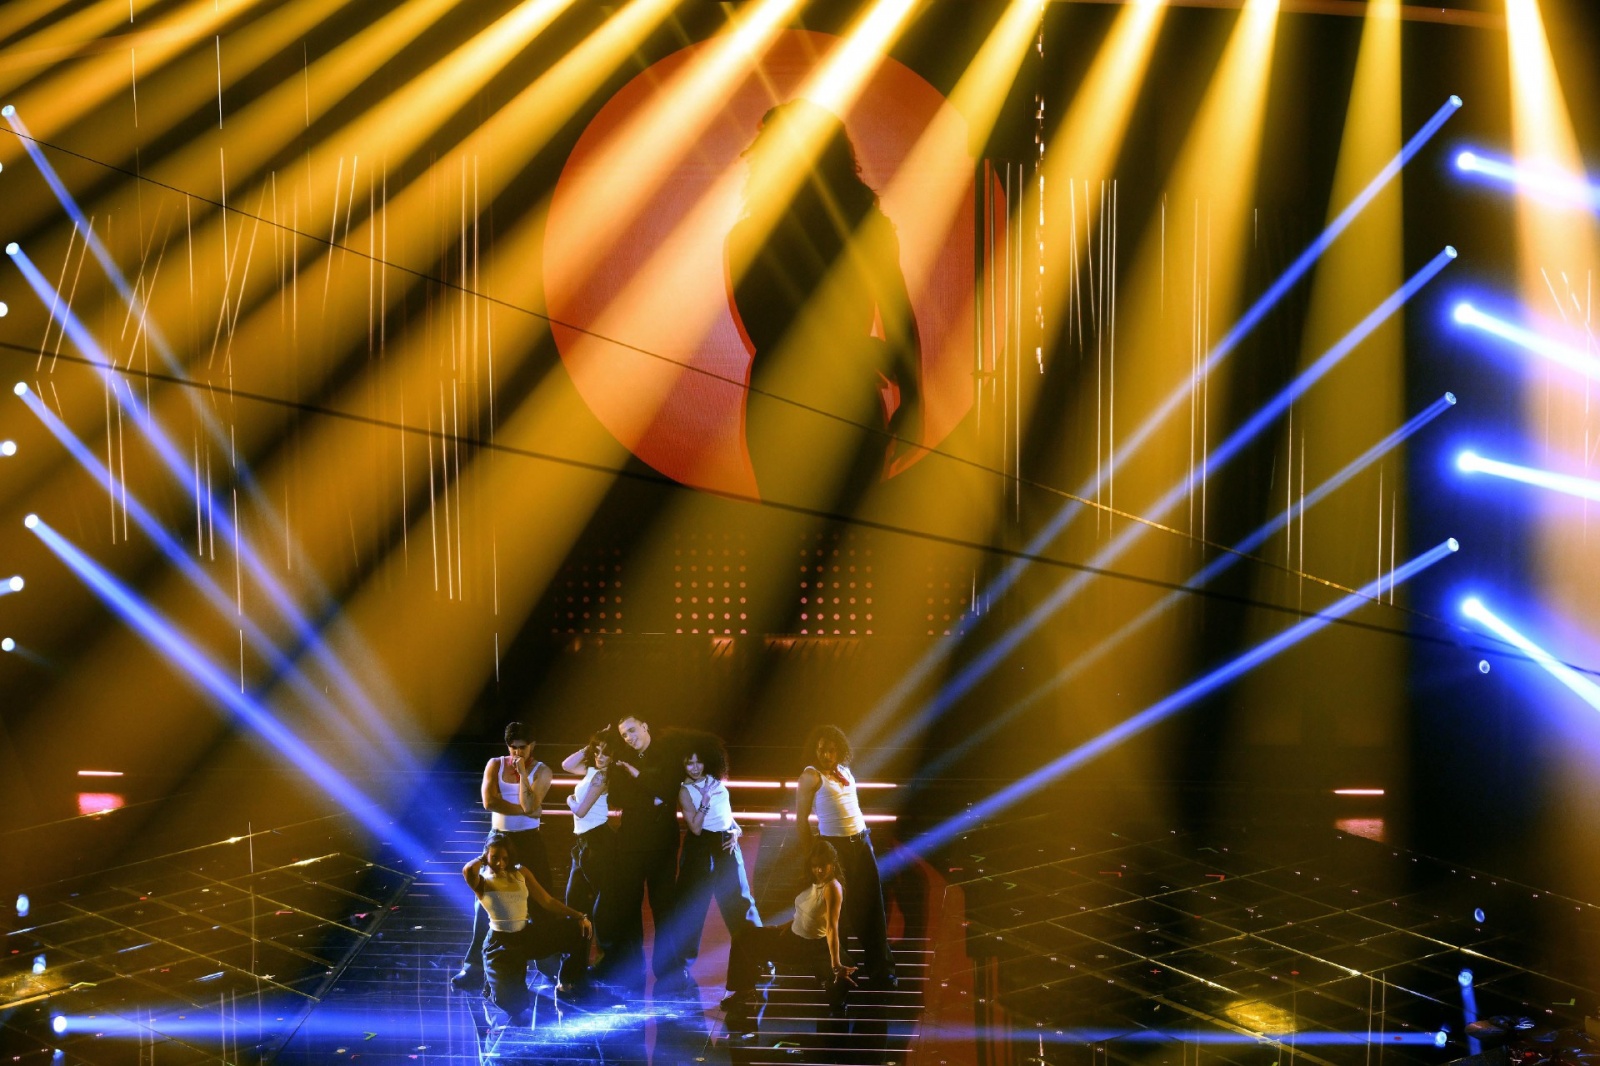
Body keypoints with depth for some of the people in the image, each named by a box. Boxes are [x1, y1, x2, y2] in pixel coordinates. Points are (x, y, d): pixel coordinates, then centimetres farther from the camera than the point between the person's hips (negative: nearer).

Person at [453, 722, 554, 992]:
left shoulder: (541, 771, -4)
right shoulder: (495, 765, 0)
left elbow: (529, 805, -19)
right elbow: (489, 802, -14)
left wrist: (523, 772, -21)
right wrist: (523, 810, -15)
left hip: (529, 841, -1)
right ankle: (474, 968, -1)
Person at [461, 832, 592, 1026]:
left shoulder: (520, 872, 9)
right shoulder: (482, 880, -5)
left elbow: (547, 901, 9)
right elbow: (468, 870, -30)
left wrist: (579, 916, 0)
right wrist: (483, 859, -6)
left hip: (529, 933, 5)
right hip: (501, 942, -5)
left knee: (581, 929, -2)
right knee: (509, 1001, -23)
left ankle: (568, 984, 18)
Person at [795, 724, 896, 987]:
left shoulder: (845, 771, 10)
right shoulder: (811, 776, -9)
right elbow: (801, 820, -9)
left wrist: (866, 841, 14)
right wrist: (810, 857, -9)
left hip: (862, 843, 6)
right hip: (835, 847, -6)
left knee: (873, 907, 8)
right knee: (839, 911, 0)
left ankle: (881, 970, 17)